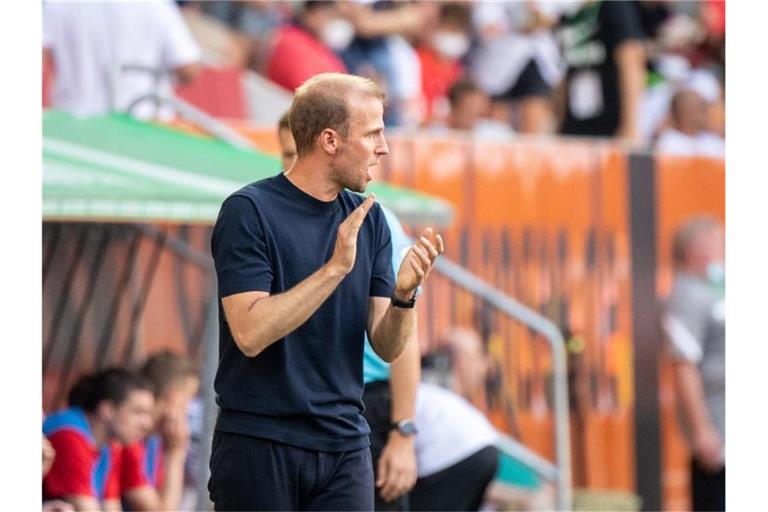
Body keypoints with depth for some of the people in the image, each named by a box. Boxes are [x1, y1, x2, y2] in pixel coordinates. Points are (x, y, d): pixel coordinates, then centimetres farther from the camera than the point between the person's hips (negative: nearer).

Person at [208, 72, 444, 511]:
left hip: (344, 445, 5)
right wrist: (336, 267, -24)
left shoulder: (369, 220, 9)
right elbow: (250, 333, -20)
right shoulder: (249, 211, -9)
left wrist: (404, 293, -13)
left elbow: (388, 346, 7)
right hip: (259, 445, -5)